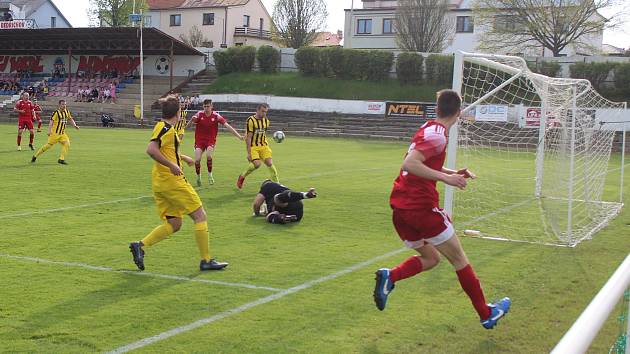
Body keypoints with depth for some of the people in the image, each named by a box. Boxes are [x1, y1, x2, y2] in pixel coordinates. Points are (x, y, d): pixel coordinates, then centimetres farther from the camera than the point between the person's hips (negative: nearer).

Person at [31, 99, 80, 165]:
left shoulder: (67, 112, 9)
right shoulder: (56, 112, -11)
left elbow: (70, 119, 22)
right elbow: (51, 122, -14)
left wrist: (75, 125, 6)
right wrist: (49, 131, -24)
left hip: (62, 133, 6)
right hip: (55, 133, -6)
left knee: (67, 144, -13)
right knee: (49, 145, -3)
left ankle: (61, 159, -9)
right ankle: (35, 156, 13)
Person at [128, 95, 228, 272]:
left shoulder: (163, 126, 16)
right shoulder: (166, 128, -13)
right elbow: (151, 149, -27)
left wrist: (182, 157, 32)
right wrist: (172, 165, -26)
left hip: (160, 183, 10)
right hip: (171, 180, -10)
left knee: (174, 224, 12)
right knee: (200, 216, -1)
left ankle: (140, 245, 0)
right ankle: (206, 260, 1)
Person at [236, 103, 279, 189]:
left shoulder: (266, 121, 7)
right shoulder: (251, 120, -13)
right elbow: (248, 138, -15)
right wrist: (249, 153, -18)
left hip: (263, 145, 5)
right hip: (253, 146, -5)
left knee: (269, 163, -11)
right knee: (256, 164, -22)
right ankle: (242, 177, 4)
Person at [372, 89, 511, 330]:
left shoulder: (428, 128, 14)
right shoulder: (437, 134, -14)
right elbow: (409, 164, -26)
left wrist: (453, 173, 18)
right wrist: (446, 178, -25)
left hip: (400, 206, 8)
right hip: (421, 206, -8)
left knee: (430, 258, 19)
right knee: (458, 258, 7)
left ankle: (389, 276, -7)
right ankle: (486, 314, 18)